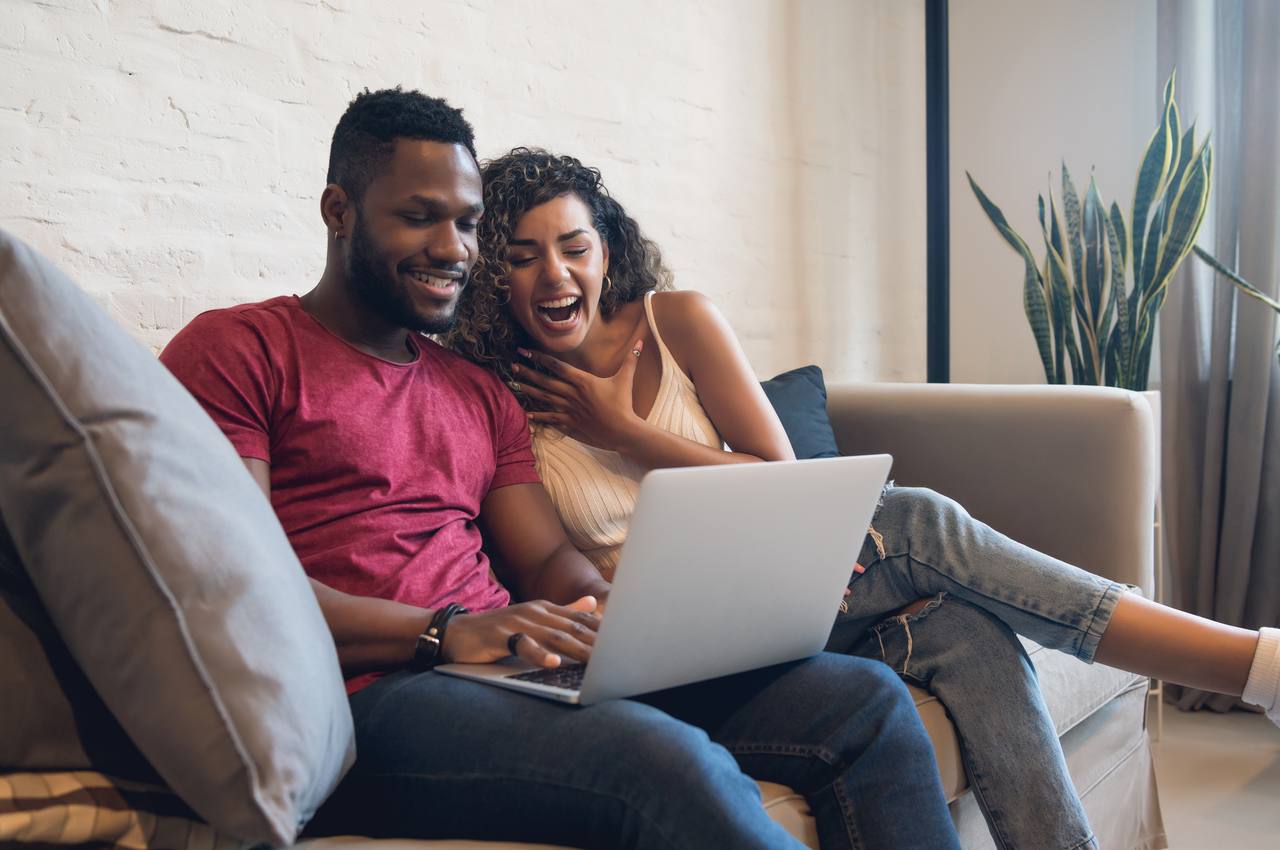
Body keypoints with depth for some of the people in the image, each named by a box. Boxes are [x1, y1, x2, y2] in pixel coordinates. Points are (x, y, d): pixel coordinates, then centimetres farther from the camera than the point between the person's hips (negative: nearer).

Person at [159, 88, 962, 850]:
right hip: (370, 696, -7)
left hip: (512, 675, 7)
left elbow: (550, 560, 18)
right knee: (673, 763, -37)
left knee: (867, 699, -6)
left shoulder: (480, 392, 25)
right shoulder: (237, 351, 3)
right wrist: (444, 631, -21)